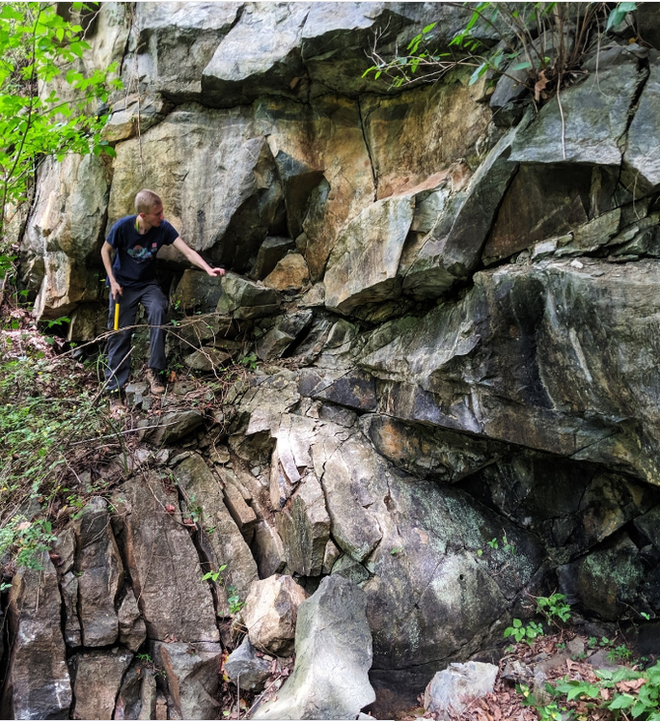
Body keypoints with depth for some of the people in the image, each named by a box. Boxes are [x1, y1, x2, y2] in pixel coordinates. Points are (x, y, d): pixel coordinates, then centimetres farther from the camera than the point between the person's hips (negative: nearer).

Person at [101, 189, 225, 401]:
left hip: (147, 283, 1)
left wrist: (208, 269, -41)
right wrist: (113, 281, -13)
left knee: (159, 310, -30)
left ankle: (154, 370, -21)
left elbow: (188, 252, -24)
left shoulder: (163, 228, -17)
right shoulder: (123, 226, -21)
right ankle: (114, 387, 13)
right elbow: (105, 251, -6)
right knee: (120, 334, -1)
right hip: (122, 285, -1)